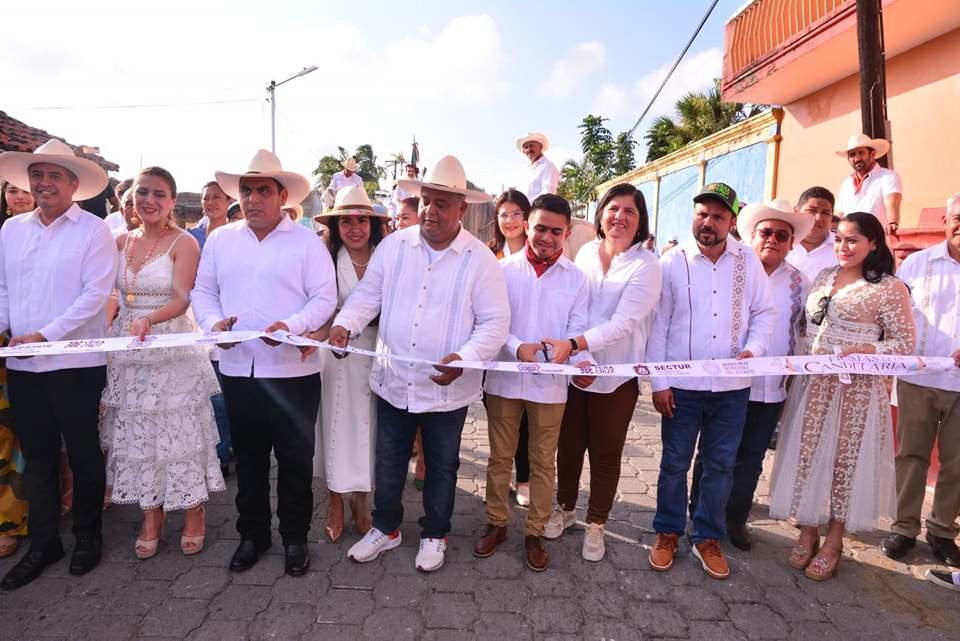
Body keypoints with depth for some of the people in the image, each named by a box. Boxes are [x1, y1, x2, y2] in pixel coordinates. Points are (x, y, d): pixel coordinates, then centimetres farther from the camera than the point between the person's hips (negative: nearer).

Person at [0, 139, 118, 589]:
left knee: (83, 455, 7)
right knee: (37, 458, 14)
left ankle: (87, 536, 26)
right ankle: (43, 543, 28)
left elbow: (96, 295, -13)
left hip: (75, 363, -5)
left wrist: (44, 335, -17)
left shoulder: (93, 231, -5)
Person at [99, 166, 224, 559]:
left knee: (179, 432, 1)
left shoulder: (183, 243, -5)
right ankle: (151, 515, 23)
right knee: (137, 433, 9)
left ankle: (193, 513, 17)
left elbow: (181, 300, -14)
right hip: (128, 351, 5)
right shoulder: (121, 242, 10)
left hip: (174, 350, -5)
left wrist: (149, 319, -31)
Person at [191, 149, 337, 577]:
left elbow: (325, 298, -7)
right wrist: (214, 322, -8)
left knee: (295, 458, 7)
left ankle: (295, 537, 25)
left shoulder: (307, 242, -1)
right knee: (248, 457, 16)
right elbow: (202, 291, 12)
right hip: (237, 367, 4)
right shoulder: (219, 240, 11)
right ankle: (252, 534, 33)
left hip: (293, 369, -3)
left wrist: (292, 326, -23)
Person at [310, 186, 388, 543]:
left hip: (375, 351, 1)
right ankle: (335, 503, 24)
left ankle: (359, 501, 28)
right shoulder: (328, 261, -4)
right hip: (337, 352, -1)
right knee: (336, 423, 7)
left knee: (367, 424, 9)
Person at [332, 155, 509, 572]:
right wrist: (345, 323, -16)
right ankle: (386, 528, 42)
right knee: (388, 461, 18)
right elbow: (368, 294, 3)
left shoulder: (480, 260, -10)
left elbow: (494, 322, -12)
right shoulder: (394, 245, -1)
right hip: (393, 381, 3)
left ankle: (434, 535, 39)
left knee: (442, 466, 16)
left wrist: (465, 358, -28)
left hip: (447, 389, -2)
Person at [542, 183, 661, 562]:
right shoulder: (586, 253, 2)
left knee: (605, 453, 10)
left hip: (616, 376, -3)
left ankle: (596, 524, 30)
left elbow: (623, 323, -22)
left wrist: (572, 344, -33)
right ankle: (565, 509, 38)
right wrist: (565, 349, -2)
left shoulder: (646, 266, -11)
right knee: (569, 444, 14)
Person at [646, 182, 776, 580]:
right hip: (681, 384, -2)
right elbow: (657, 324, -3)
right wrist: (657, 381, -6)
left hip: (732, 385, 2)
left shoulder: (748, 261, 4)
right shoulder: (673, 262, -3)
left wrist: (753, 349, -9)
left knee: (721, 465, 12)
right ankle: (668, 532, 27)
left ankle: (707, 537, 29)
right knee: (675, 463, 9)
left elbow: (765, 312, 10)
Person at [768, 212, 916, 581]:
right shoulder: (823, 278, 11)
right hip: (812, 384, 5)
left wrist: (862, 351, -22)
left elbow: (905, 343, -6)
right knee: (807, 456, 8)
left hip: (856, 388, -5)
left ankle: (833, 544, 21)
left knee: (846, 461, 5)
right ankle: (808, 534, 24)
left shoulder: (889, 288, -5)